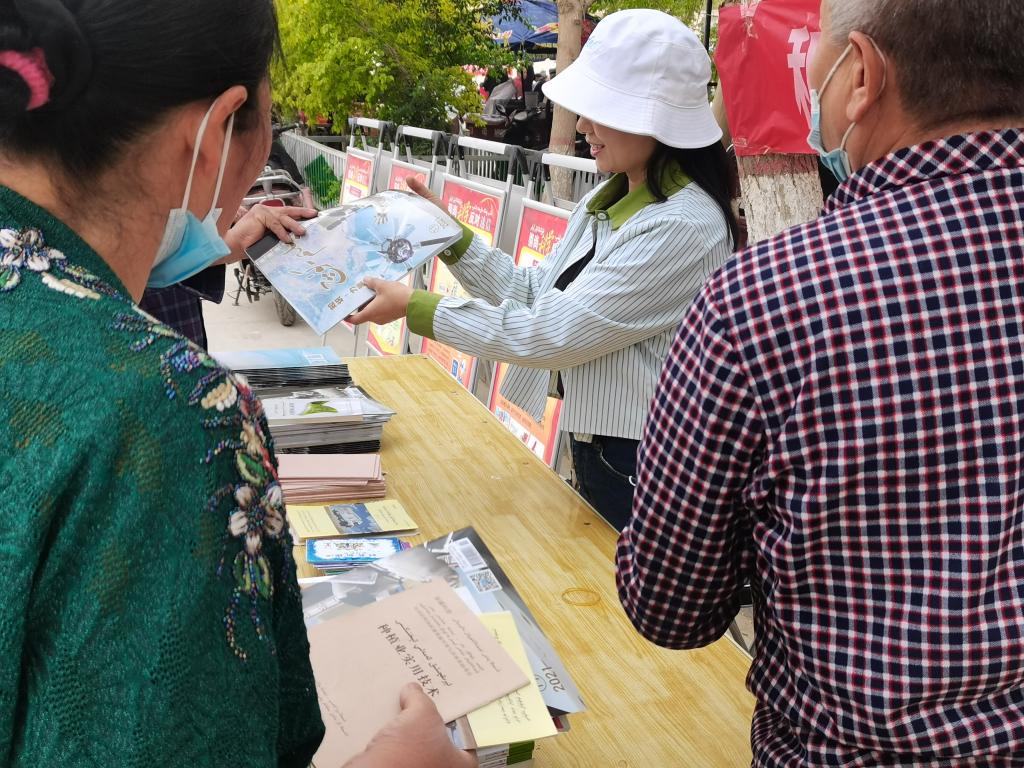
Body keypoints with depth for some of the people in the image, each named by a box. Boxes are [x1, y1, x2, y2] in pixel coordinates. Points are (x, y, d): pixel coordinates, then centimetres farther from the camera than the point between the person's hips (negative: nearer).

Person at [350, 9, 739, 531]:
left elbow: (549, 335, -25)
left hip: (644, 466, -9)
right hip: (593, 446, 9)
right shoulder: (607, 201, 4)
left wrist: (414, 307, -19)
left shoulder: (684, 227, -26)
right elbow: (536, 293, 8)